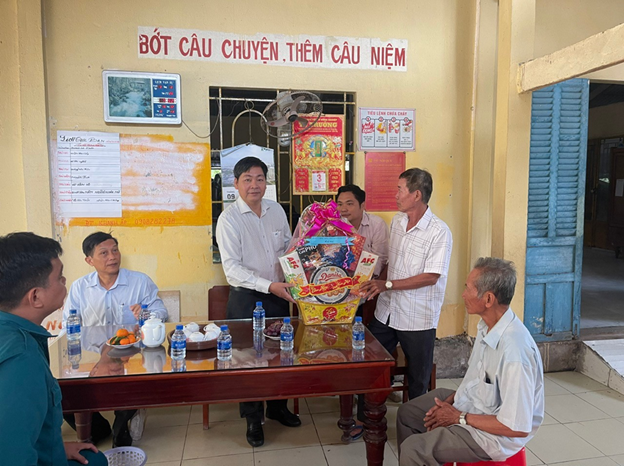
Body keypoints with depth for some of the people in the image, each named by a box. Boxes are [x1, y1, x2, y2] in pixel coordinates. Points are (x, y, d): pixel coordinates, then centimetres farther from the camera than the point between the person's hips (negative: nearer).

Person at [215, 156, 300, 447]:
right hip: (246, 298, -5)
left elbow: (289, 246, 16)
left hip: (278, 295, 5)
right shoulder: (229, 219, -14)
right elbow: (232, 268, -19)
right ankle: (253, 420, 27)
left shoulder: (276, 210, 3)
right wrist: (269, 285, -26)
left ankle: (278, 407, 39)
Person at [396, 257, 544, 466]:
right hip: (471, 403, 9)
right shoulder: (487, 326, -6)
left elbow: (518, 428, -28)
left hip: (493, 433, -9)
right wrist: (450, 400, -1)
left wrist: (460, 418, -19)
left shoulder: (514, 351, -34)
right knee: (407, 414, 16)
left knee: (413, 449, -19)